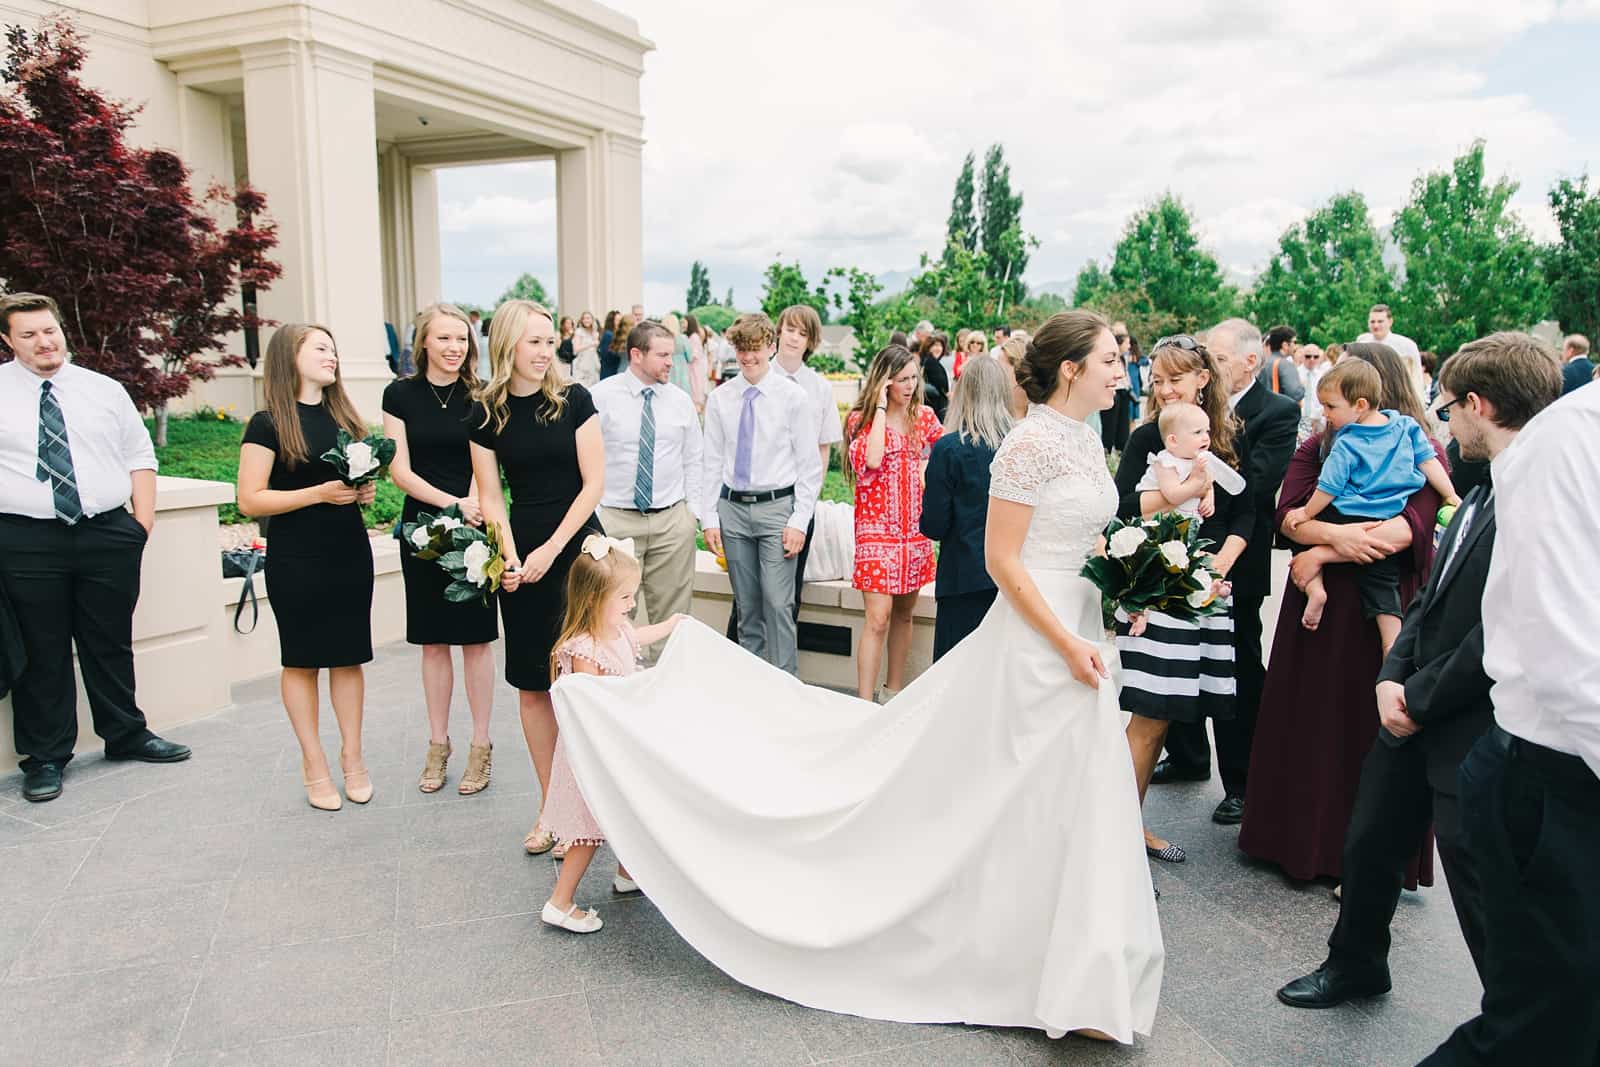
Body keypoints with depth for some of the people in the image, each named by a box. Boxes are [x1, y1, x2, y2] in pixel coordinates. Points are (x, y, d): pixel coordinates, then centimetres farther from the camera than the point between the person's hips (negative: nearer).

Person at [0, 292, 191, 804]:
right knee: (41, 651, 5)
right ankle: (45, 757, 17)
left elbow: (139, 455, 12)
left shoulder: (105, 390, 10)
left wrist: (143, 518, 1)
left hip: (108, 534, 2)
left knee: (111, 643, 12)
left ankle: (127, 735, 27)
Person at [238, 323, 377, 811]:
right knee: (302, 660, 6)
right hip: (296, 562, -5)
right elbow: (250, 500, -11)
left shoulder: (344, 416, 10)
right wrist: (321, 492, -20)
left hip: (350, 554, 5)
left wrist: (365, 491, 1)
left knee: (349, 656, 9)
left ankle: (352, 756, 21)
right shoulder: (268, 424, -7)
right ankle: (314, 763, 18)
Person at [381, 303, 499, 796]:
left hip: (473, 528, -1)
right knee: (433, 640, 9)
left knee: (476, 638, 2)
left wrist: (472, 510, -20)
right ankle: (438, 745, 22)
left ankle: (481, 746, 14)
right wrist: (452, 503, -17)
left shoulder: (479, 397, 0)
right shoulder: (401, 394, 1)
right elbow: (400, 469, -3)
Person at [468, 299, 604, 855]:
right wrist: (511, 557, -10)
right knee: (532, 685, 6)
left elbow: (593, 482, -5)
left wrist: (551, 550, -9)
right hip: (522, 552, 3)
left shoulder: (573, 399, -4)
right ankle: (550, 807, 18)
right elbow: (491, 497, 4)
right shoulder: (486, 413, 2)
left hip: (576, 545, -2)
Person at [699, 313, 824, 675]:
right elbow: (712, 462, 7)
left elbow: (809, 465, -3)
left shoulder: (793, 396, -3)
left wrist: (799, 521, -9)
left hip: (776, 506, -3)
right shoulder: (719, 398, 5)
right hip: (732, 507, 3)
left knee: (778, 604, -6)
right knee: (746, 604, 12)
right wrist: (709, 518, 1)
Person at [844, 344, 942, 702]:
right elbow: (872, 460, -24)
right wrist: (880, 407, -17)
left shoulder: (924, 416, 7)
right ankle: (865, 702, -8)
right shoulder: (862, 417, -6)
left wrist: (926, 469, 0)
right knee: (878, 617, -11)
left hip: (915, 525, 5)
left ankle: (894, 691, 26)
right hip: (877, 525, -5)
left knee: (904, 613, 13)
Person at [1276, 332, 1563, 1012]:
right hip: (1413, 715, 9)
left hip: (1475, 734, -9)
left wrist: (1420, 699, -15)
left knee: (1484, 898, 6)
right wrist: (1392, 677, -2)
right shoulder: (1486, 491, 9)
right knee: (1369, 845, 22)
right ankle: (1356, 966, 44)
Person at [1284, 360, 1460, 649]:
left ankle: (1314, 587, -3)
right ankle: (1393, 652, 0)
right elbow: (1429, 462, 8)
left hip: (1346, 519, -5)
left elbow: (1329, 488, -9)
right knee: (1384, 591, 8)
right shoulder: (1406, 426, 6)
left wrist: (1306, 513, 4)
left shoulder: (1346, 445, -10)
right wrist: (1451, 496, 16)